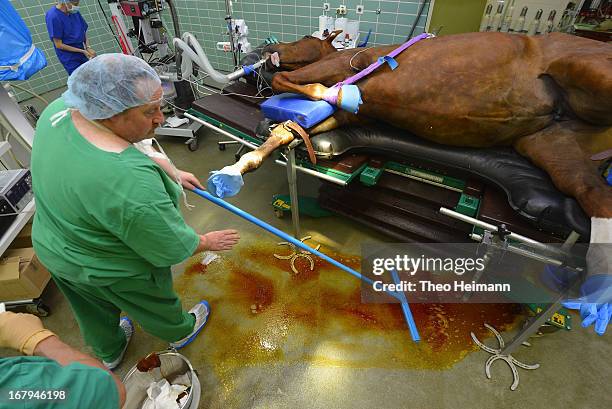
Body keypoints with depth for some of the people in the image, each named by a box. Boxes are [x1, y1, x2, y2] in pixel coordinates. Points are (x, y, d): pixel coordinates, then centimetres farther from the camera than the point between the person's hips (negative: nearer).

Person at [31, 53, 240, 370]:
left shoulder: (60, 109, -16)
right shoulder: (130, 183, -41)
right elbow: (172, 248, -27)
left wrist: (171, 172, 4)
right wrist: (208, 242, -9)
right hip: (113, 271, -7)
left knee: (94, 311, 32)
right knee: (156, 303, 24)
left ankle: (108, 353, 62)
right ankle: (180, 332, 56)